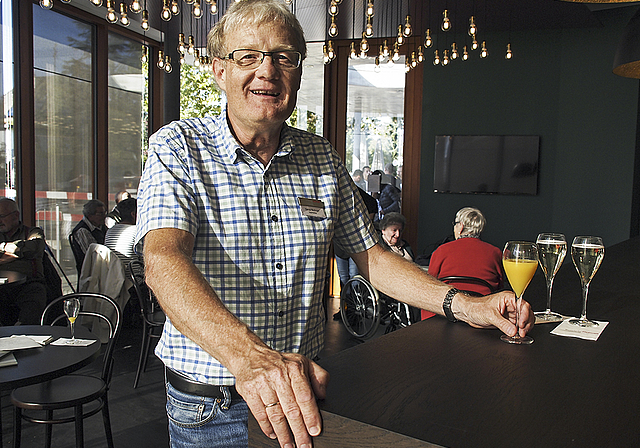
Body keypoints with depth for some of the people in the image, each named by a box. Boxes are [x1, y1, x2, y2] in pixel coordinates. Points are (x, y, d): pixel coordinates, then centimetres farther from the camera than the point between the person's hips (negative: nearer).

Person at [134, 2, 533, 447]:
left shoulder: (323, 159, 2)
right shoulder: (178, 148, -11)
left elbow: (371, 255, 6)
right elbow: (164, 259, -27)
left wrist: (463, 304, -8)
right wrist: (248, 356, -44)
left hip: (306, 394, 4)